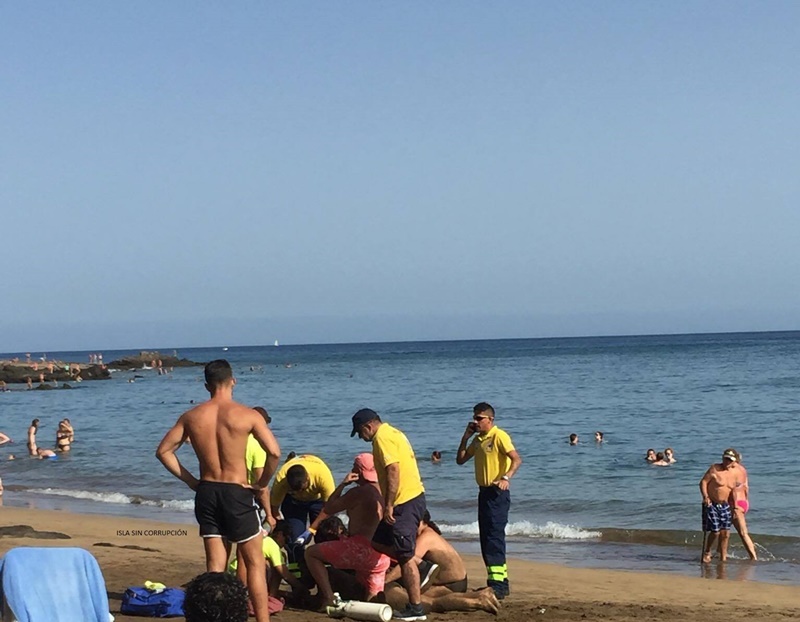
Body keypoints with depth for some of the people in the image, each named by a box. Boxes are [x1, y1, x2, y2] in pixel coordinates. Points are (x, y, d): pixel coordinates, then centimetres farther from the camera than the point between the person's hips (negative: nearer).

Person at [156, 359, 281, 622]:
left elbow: (163, 451, 5)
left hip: (206, 493, 4)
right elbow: (274, 452, -17)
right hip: (236, 493, -4)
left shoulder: (191, 416, 3)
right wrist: (261, 485, -4)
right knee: (255, 563, 7)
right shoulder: (247, 415, -9)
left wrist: (189, 480, 8)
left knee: (215, 566, 10)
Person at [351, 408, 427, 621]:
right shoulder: (393, 433, 19)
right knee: (379, 543, 17)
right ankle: (422, 566, 14)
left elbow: (393, 470, -22)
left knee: (404, 557, -6)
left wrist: (388, 505, -21)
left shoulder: (383, 437, -12)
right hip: (411, 497, 11)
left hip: (405, 501, -11)